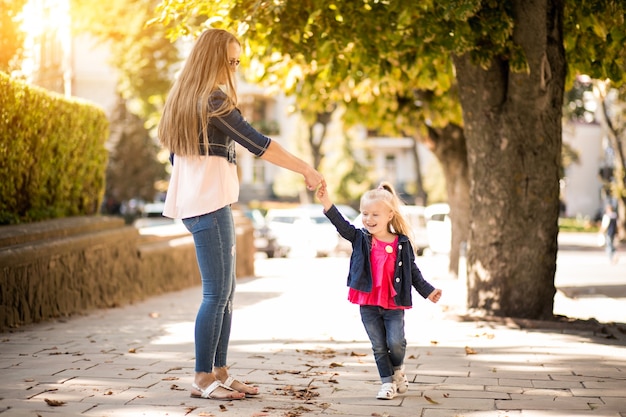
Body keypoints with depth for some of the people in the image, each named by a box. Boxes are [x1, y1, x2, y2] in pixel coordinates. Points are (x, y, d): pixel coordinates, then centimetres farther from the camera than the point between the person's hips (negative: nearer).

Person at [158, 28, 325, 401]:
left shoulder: (184, 98, 16)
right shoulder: (213, 99, -12)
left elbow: (175, 156, 22)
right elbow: (258, 144, -16)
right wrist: (307, 171, -12)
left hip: (193, 202, 10)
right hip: (210, 204, -10)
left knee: (225, 291, 10)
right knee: (217, 292, -7)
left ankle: (219, 373, 12)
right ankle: (203, 379, -4)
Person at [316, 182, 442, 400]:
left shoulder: (402, 243, -1)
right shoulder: (361, 239, 0)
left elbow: (413, 271, 8)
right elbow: (342, 225, -15)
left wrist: (428, 291, 1)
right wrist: (327, 203, -30)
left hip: (394, 304, -1)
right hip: (368, 303, 1)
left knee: (396, 342, -10)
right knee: (379, 346, 5)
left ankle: (398, 369, 20)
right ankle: (387, 382, 18)